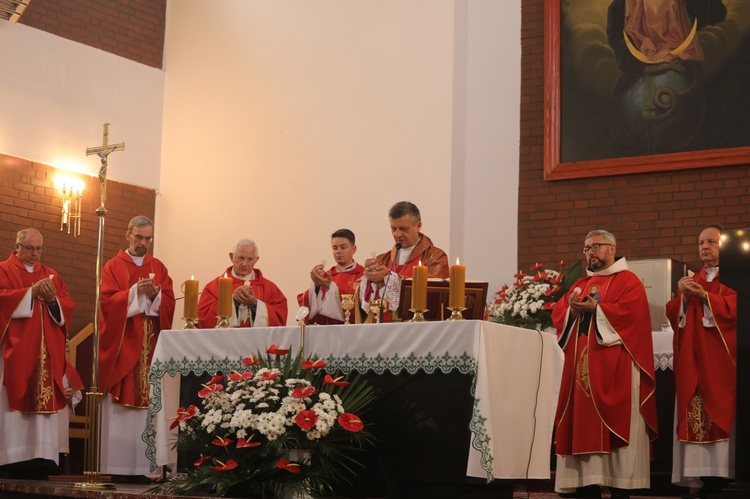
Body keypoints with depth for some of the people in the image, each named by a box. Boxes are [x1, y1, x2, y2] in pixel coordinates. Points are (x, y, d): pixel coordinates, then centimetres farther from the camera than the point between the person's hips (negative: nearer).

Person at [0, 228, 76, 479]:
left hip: (46, 350, 4)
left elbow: (68, 307, 11)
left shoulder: (52, 275, 20)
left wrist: (53, 299, -9)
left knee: (43, 400, -4)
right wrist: (31, 292, -18)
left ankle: (40, 457, -7)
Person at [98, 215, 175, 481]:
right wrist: (135, 292, -19)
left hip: (150, 347, 3)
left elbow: (169, 303, 5)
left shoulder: (159, 268, 14)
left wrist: (155, 295, -15)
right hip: (121, 346, -3)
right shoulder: (113, 267, 5)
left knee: (146, 407, -1)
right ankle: (119, 467, -5)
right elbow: (107, 301, -7)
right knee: (120, 410, -6)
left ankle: (141, 466, 2)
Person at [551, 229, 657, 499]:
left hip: (614, 369, -6)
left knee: (613, 424, -8)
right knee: (583, 424, 1)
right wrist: (572, 310, -9)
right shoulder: (580, 284, 20)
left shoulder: (629, 282, 1)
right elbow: (557, 312, 12)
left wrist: (596, 309, -18)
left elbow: (630, 313, -15)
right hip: (581, 366, 6)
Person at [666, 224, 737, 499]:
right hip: (693, 363, 5)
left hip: (721, 361, -5)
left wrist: (705, 296, -19)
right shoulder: (693, 281, 20)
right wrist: (682, 297, -8)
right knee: (695, 418, -3)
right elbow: (674, 316, 11)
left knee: (720, 415, -11)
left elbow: (736, 308, -12)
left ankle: (720, 477, -10)